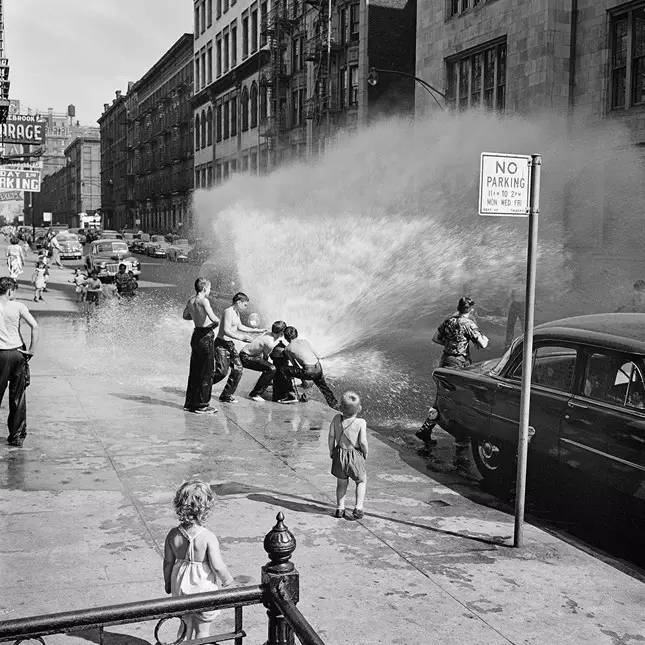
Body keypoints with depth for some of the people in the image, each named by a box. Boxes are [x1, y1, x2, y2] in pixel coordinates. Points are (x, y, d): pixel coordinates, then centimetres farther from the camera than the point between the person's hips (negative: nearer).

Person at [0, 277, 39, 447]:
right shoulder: (18, 307, -4)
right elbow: (35, 326, -12)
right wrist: (31, 350, -5)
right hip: (17, 353, 0)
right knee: (18, 397, 8)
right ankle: (17, 436, 13)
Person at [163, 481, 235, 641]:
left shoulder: (173, 534, -12)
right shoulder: (208, 537, -25)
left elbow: (168, 562, -2)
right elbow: (217, 566, -21)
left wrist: (168, 584, 15)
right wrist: (227, 580, -1)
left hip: (180, 587, 4)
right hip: (204, 588, -4)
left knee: (186, 624, 25)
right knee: (202, 630, 15)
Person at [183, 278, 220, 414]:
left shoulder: (190, 301, 8)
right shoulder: (203, 301, -16)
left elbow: (185, 316, 24)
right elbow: (213, 318, -29)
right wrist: (217, 321, -8)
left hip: (196, 335, 8)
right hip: (206, 336, -8)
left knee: (194, 371, 15)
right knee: (206, 372, -1)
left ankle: (190, 403, 21)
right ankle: (201, 405, 2)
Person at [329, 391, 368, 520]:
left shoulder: (337, 419, -7)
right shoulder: (361, 423, -17)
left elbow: (331, 437, -2)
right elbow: (363, 442, -16)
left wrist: (331, 451, 12)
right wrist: (365, 453, 3)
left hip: (339, 455, 3)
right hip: (355, 455, -3)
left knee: (341, 482, 19)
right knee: (361, 481, 18)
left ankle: (340, 508, 20)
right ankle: (358, 508, 10)